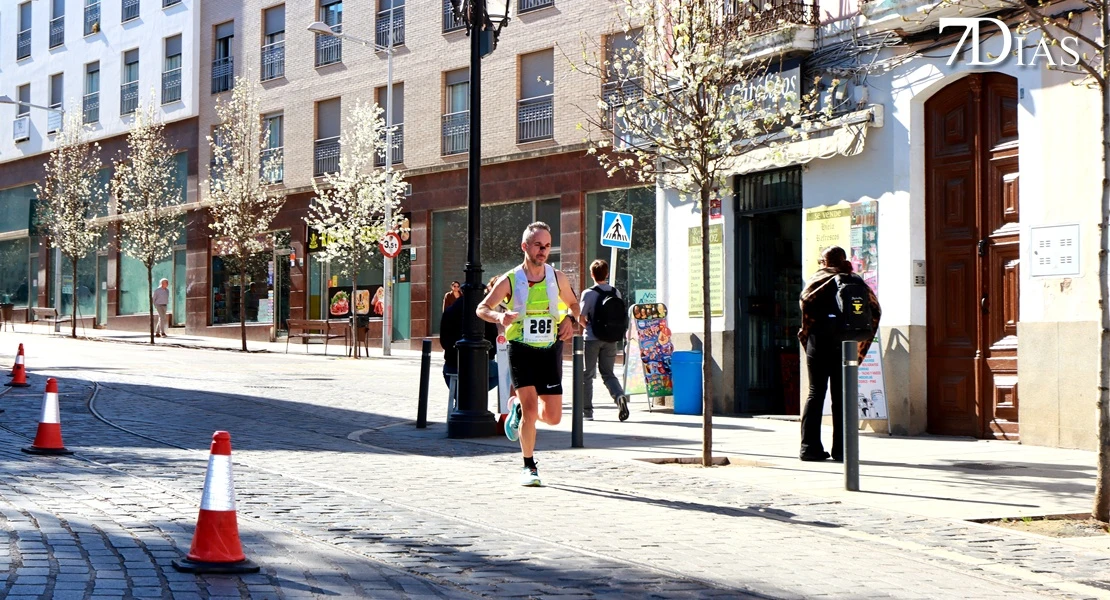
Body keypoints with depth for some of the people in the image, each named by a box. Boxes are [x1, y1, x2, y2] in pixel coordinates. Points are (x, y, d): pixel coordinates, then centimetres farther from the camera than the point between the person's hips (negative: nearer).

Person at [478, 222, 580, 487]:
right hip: (521, 350, -3)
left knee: (553, 417, 0)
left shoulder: (557, 278, 1)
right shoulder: (510, 280, -6)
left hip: (550, 350, 3)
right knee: (530, 409, -13)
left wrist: (570, 319, -5)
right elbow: (482, 308, 1)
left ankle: (517, 407, 33)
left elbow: (573, 304, 18)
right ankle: (529, 466, 6)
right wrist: (499, 317, -20)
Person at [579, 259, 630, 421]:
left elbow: (582, 318, -11)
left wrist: (590, 327, 8)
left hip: (592, 339, -4)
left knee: (587, 375, 7)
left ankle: (587, 411, 7)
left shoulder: (588, 293, -11)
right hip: (611, 339, 4)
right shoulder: (616, 292, 2)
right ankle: (620, 396, -15)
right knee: (608, 373, 12)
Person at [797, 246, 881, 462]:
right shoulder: (856, 281, 8)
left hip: (819, 343, -1)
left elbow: (806, 300, -15)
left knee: (816, 393, 5)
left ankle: (810, 446, 1)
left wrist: (807, 330, -3)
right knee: (842, 396, 3)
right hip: (846, 345, 1)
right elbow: (874, 309, 0)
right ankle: (841, 450, 0)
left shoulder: (819, 278, 3)